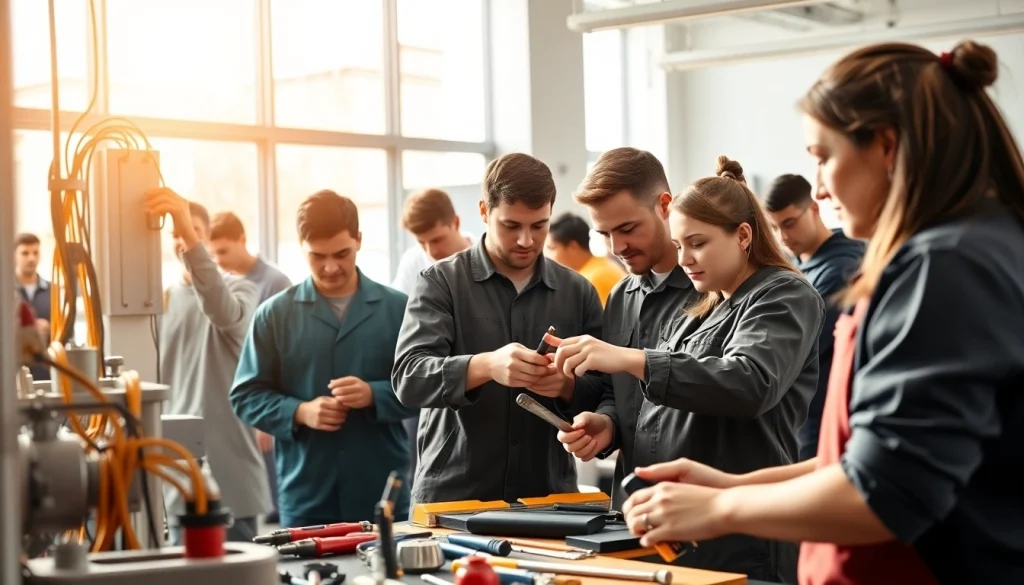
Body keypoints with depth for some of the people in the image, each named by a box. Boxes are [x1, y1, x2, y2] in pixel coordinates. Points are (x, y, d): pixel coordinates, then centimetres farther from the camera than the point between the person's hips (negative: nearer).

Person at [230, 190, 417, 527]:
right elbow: (246, 396, 4)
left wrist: (374, 395, -16)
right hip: (304, 497, 0)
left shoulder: (396, 308, 3)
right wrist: (299, 412, -12)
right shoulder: (274, 314, 3)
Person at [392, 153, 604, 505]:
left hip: (549, 495, 2)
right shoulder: (441, 283, -1)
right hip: (451, 495, -2)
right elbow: (409, 378, -13)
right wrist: (486, 365, -29)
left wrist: (570, 385, -15)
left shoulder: (578, 292, 6)